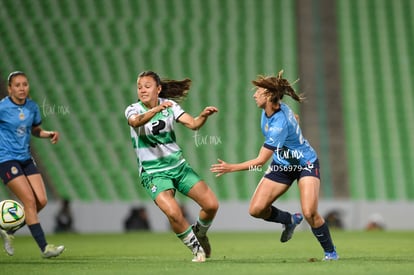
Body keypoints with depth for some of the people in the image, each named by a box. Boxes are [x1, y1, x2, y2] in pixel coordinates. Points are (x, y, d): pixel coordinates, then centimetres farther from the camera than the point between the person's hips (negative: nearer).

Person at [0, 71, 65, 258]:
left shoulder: (32, 107, 5)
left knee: (41, 201, -1)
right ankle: (44, 248, -12)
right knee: (30, 201, -14)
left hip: (26, 159, 7)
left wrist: (50, 134, 1)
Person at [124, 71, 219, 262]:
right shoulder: (133, 110, -9)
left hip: (178, 166, 4)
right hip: (153, 173, -4)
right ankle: (196, 248, -1)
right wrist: (156, 110, -52)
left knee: (211, 205, -5)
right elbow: (136, 121, -33)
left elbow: (192, 124, -10)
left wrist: (203, 116, -32)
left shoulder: (169, 105, 0)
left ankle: (199, 234, 27)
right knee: (173, 212, -27)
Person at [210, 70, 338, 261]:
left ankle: (330, 252, -1)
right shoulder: (269, 111, -9)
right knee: (256, 209, -7)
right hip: (281, 165, 8)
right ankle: (290, 220, 22)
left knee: (310, 213, -24)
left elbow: (261, 160, -31)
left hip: (305, 164, -8)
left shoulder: (279, 124, -33)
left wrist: (231, 168, -29)